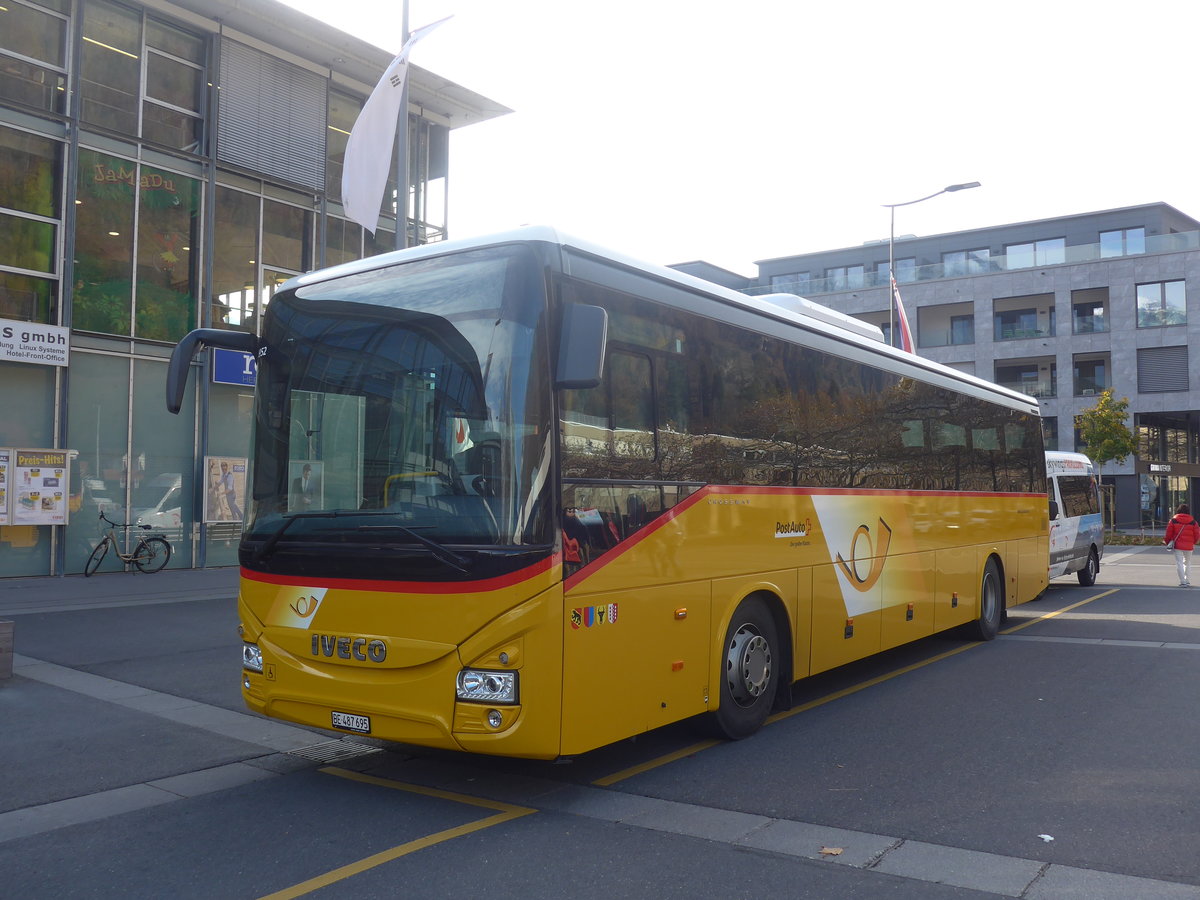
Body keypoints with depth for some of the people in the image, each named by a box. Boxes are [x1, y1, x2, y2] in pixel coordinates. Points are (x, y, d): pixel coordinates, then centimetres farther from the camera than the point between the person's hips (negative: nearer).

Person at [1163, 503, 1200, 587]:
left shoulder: (1173, 520, -4)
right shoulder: (1193, 522, -1)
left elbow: (1169, 533, -2)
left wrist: (1167, 541, 15)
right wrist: (1193, 542, 20)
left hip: (1178, 545, -2)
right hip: (1189, 546, 2)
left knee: (1179, 563, 0)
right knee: (1187, 563, 18)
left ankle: (1183, 582, -8)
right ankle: (1186, 581, 23)